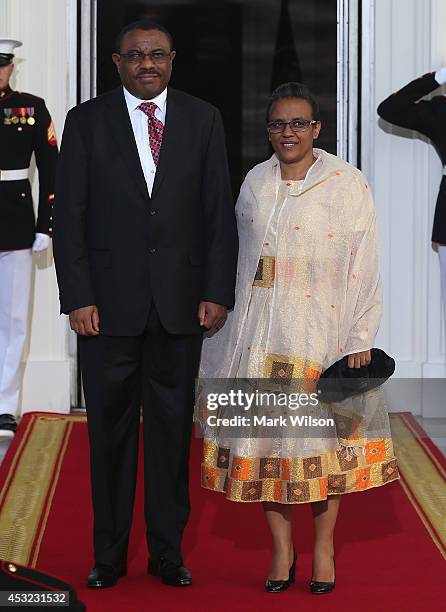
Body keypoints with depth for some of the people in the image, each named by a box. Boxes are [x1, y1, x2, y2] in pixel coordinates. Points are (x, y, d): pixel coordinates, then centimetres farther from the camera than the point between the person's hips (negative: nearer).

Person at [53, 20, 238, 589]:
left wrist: (217, 291, -2)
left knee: (172, 428, 7)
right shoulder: (86, 121, 3)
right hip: (110, 302, -1)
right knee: (110, 430, 6)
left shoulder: (203, 119, 6)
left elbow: (219, 212, 5)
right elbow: (69, 215, 0)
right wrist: (77, 297, -8)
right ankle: (109, 554, 17)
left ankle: (168, 552, 18)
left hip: (180, 302, 1)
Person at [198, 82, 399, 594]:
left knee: (323, 433, 1)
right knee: (263, 432, 3)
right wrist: (230, 317, 11)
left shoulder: (347, 183, -2)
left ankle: (323, 546, 15)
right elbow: (239, 258, 15)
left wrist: (360, 337, -9)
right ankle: (281, 547, 14)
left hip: (321, 331, -3)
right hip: (259, 332, 4)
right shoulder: (255, 182, 11)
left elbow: (364, 265, -5)